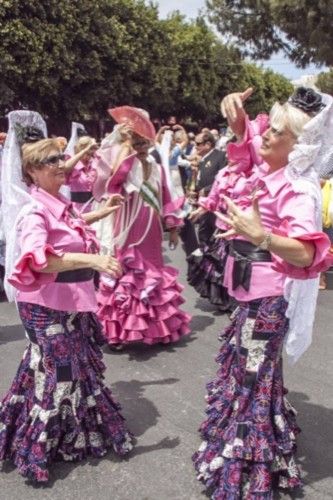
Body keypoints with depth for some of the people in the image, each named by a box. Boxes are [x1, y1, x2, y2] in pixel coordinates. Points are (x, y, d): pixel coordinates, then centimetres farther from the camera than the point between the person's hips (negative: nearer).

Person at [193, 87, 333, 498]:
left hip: (268, 297, -9)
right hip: (253, 293, 9)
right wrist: (237, 117, -1)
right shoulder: (271, 170, 2)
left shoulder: (297, 189, -22)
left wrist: (261, 236, -49)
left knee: (252, 378, 1)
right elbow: (247, 142, 20)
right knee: (242, 372, 22)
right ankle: (242, 454, 44)